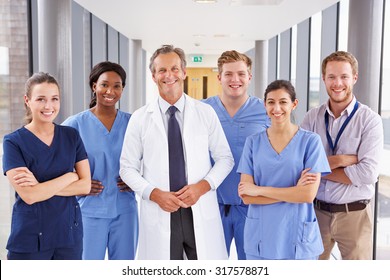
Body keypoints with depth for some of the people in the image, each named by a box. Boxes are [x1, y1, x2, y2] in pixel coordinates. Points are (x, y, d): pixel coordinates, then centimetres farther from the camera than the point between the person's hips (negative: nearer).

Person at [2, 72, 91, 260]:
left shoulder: (71, 136, 3)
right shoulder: (13, 142, -6)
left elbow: (85, 185, -4)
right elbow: (28, 195, -16)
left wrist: (41, 186, -15)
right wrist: (70, 176, -9)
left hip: (69, 234, 3)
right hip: (29, 237, -2)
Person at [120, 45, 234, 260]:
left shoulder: (206, 112, 3)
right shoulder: (140, 118, 2)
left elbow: (225, 158, 6)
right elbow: (128, 167, 4)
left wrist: (202, 186, -9)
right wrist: (155, 193, -11)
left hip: (201, 212, 0)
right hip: (158, 214, 0)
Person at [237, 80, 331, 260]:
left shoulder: (310, 141, -5)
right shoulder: (253, 142, 0)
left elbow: (308, 194, -13)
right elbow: (246, 196, -7)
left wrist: (259, 189, -11)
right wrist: (293, 190, -14)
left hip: (298, 237, -1)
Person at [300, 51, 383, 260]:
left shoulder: (370, 120, -8)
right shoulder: (311, 118, 0)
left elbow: (368, 173, -18)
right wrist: (341, 159, -17)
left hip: (354, 214, -2)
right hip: (315, 211, 3)